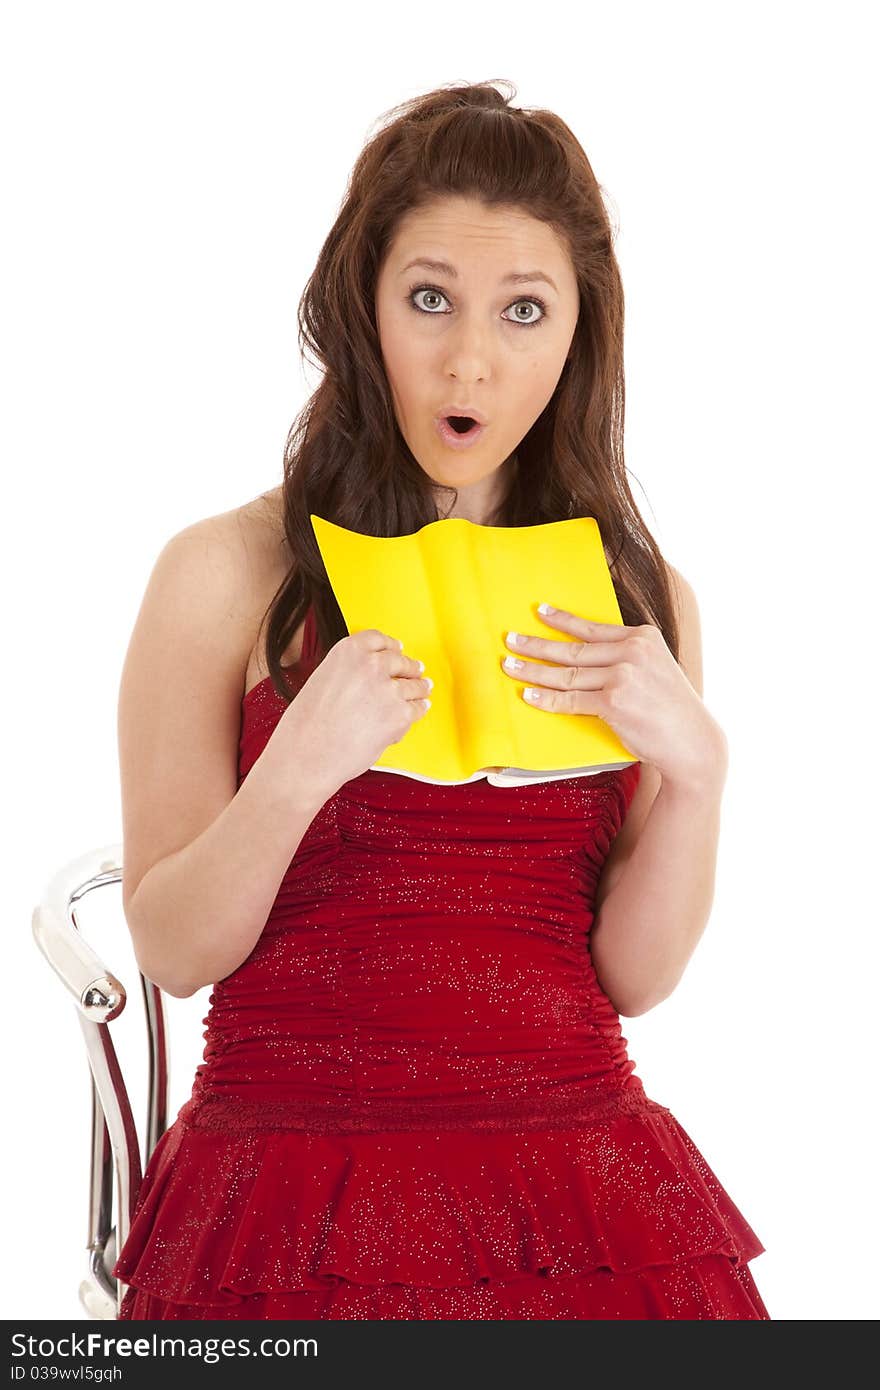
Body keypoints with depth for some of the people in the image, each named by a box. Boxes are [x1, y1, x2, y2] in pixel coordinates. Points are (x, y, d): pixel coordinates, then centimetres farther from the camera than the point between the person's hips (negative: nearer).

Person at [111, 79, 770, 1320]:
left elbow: (634, 975, 5)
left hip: (576, 1178, 3)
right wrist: (298, 770, -20)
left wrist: (695, 765, -11)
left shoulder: (640, 602, 8)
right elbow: (171, 952, -3)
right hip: (292, 1194, -2)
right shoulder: (226, 575, -1)